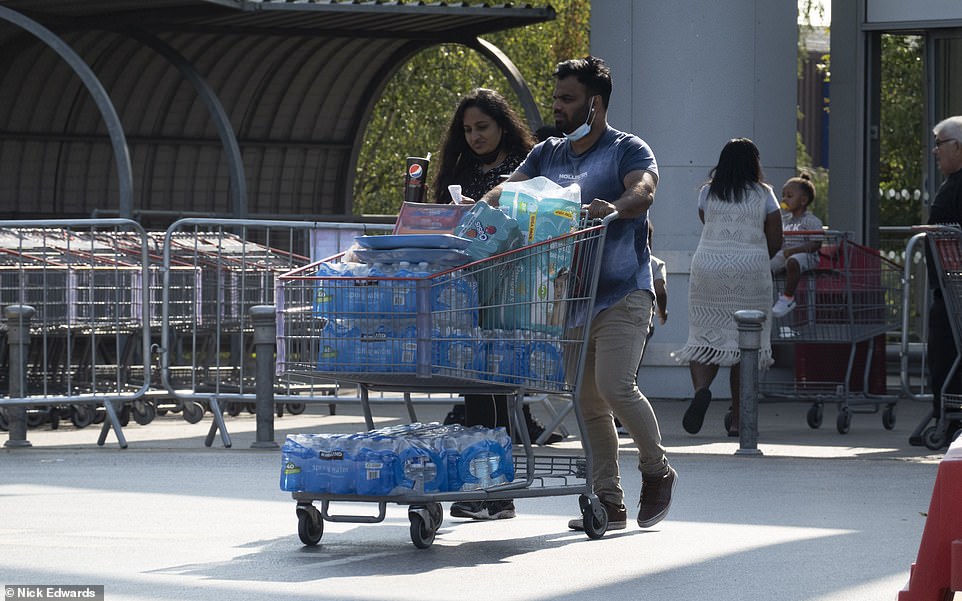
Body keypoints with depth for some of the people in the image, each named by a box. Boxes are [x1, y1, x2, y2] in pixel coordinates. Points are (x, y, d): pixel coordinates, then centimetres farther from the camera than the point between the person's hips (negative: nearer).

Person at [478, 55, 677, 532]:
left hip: (623, 292, -6)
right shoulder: (547, 155, 15)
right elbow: (510, 189, 3)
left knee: (614, 385, -19)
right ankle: (608, 500, 11)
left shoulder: (628, 150, -2)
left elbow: (644, 191, -21)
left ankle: (656, 470, 4)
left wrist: (617, 207, -43)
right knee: (587, 401, 5)